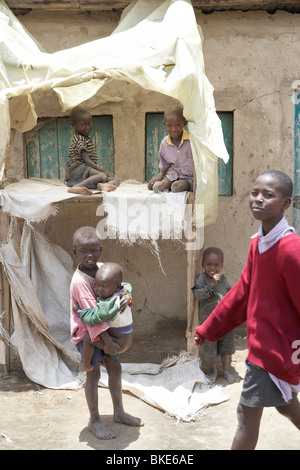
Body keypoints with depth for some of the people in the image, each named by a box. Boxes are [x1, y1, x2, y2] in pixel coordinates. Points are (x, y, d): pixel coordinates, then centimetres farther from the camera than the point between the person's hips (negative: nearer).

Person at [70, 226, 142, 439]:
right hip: (86, 332, -7)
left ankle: (119, 412, 31)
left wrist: (126, 297, -24)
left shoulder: (102, 268, -5)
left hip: (104, 329, 7)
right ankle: (95, 420, 17)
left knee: (115, 369, 13)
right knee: (93, 374, -2)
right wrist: (107, 340, -28)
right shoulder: (80, 280, -26)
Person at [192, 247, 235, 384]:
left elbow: (230, 293, 20)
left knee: (227, 344, 12)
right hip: (209, 320, -4)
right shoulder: (201, 278, -11)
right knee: (210, 346, 6)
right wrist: (212, 285, -35)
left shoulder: (223, 279, 5)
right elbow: (198, 294, -26)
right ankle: (213, 371, 29)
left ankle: (226, 370, 32)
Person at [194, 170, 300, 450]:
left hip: (275, 346, -8)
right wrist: (208, 329, 12)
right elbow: (242, 292, 8)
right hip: (263, 340, 8)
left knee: (248, 410, 2)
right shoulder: (257, 243, 0)